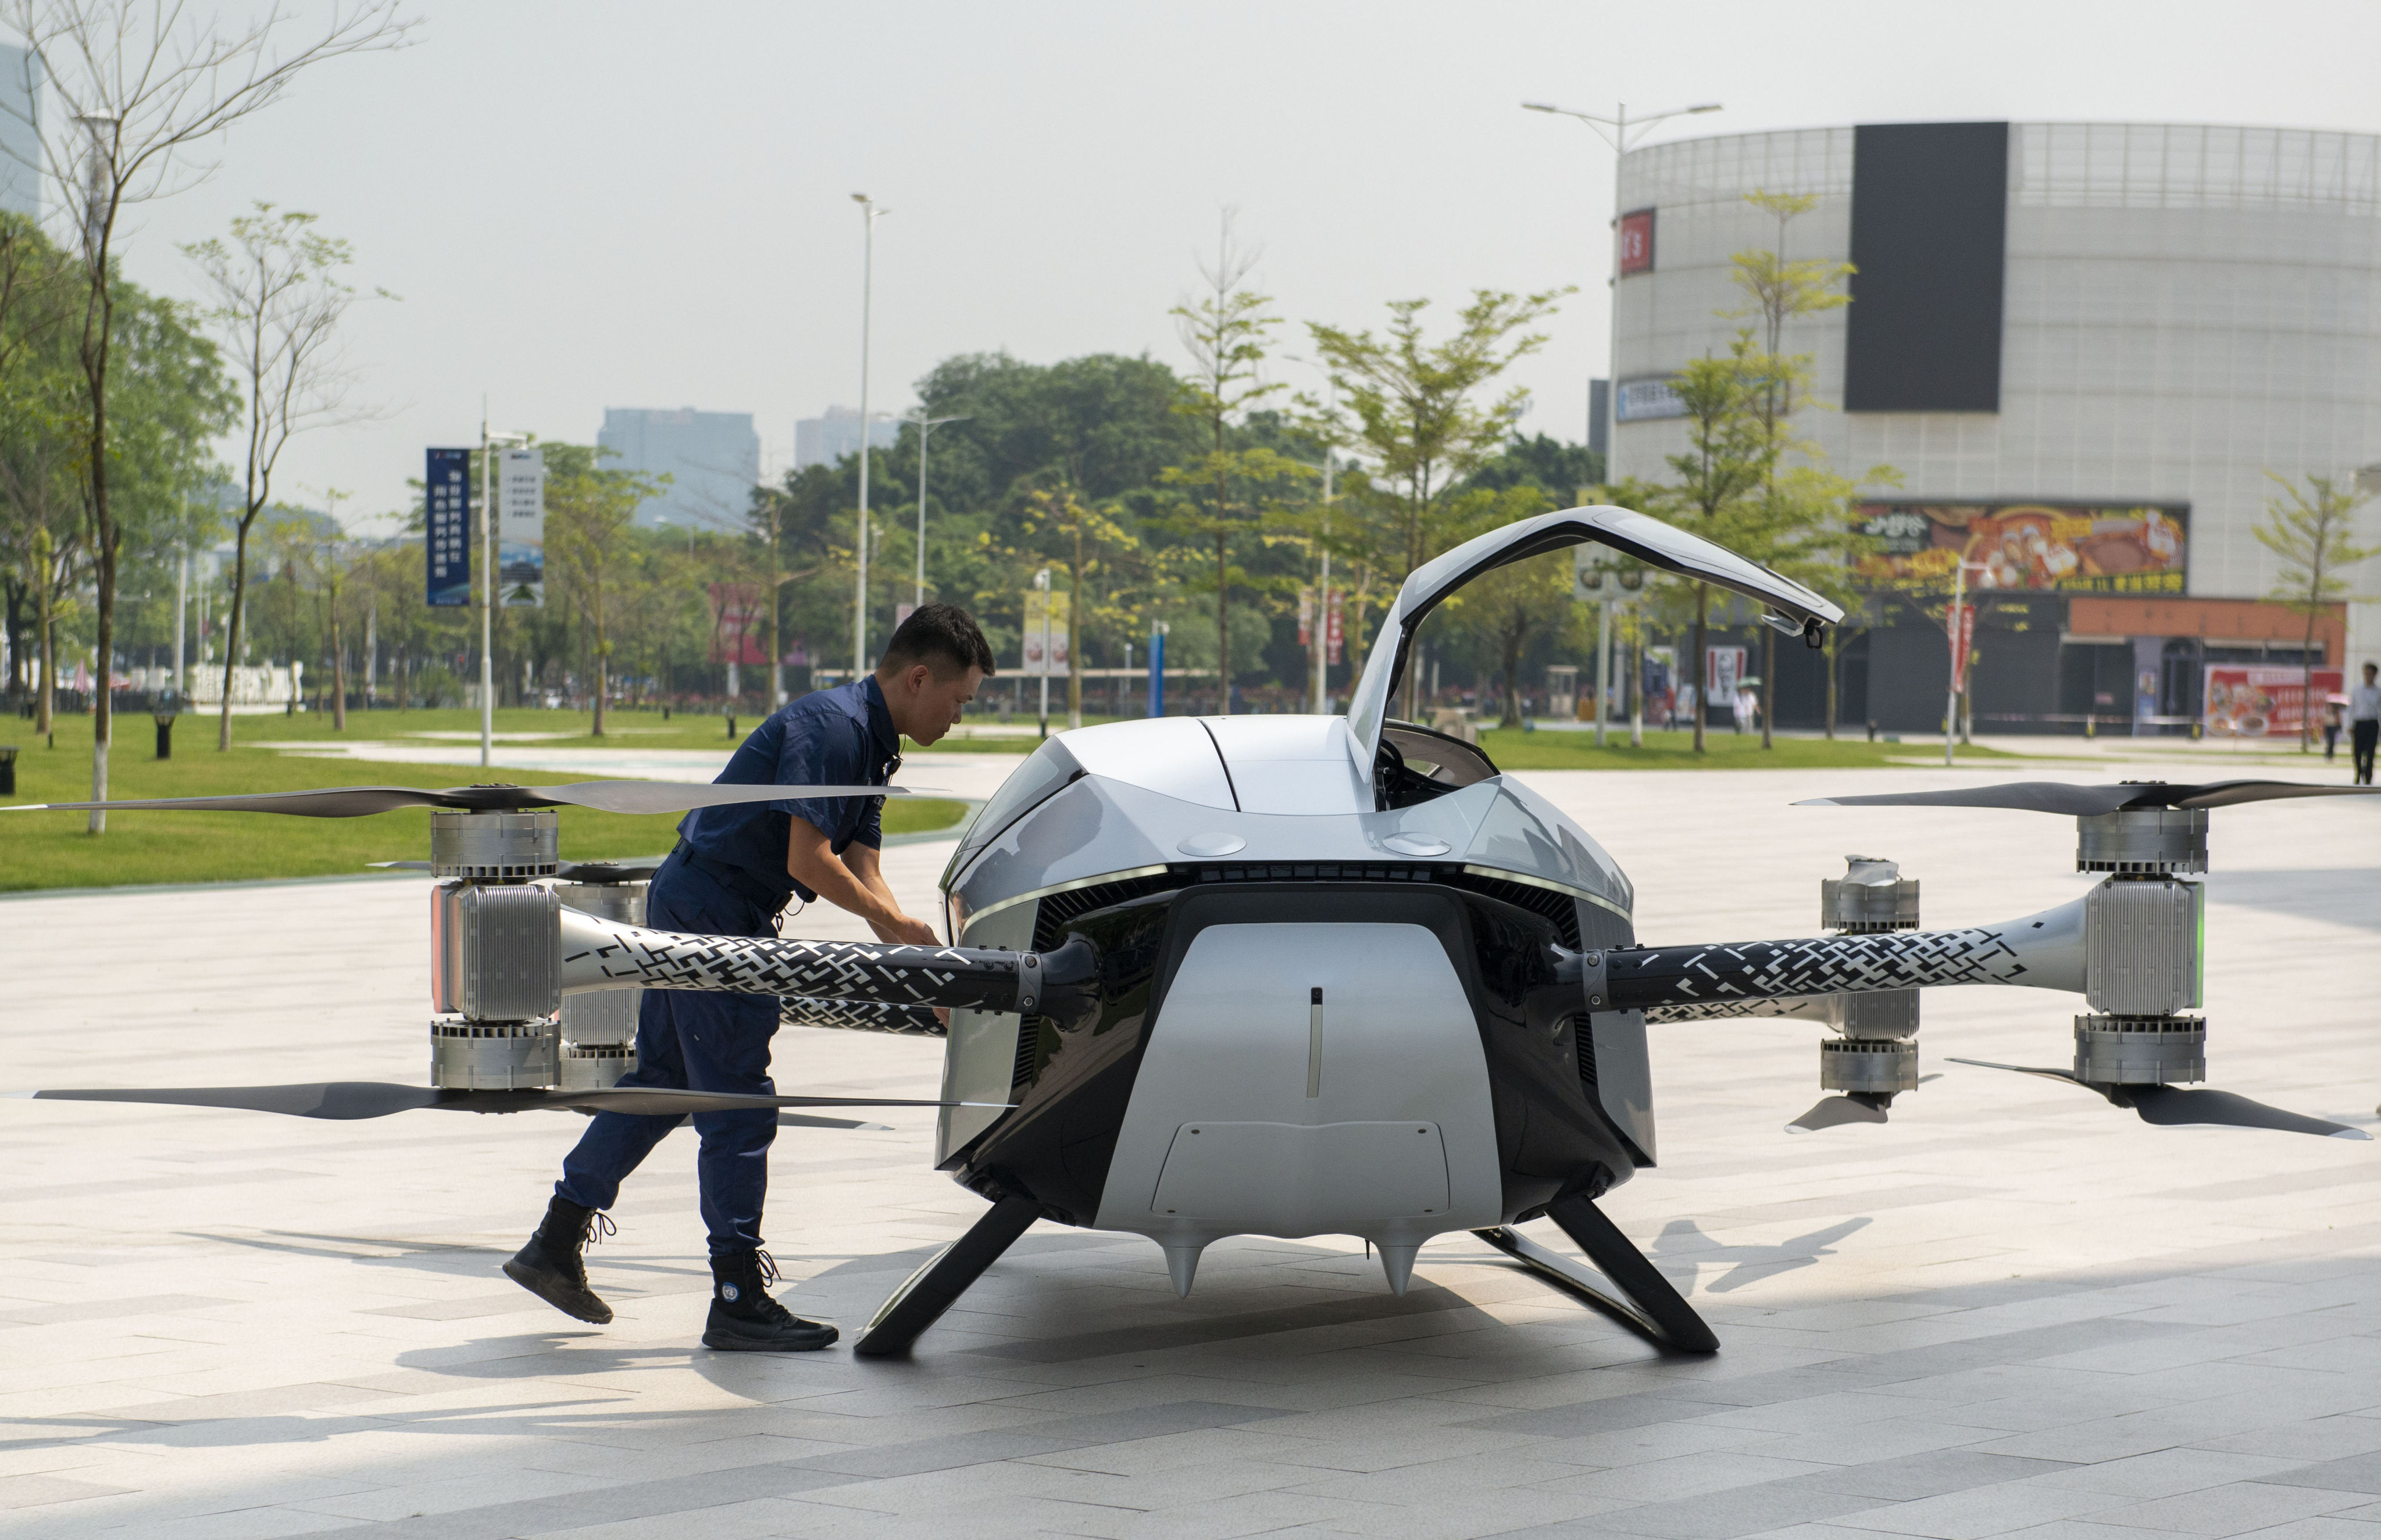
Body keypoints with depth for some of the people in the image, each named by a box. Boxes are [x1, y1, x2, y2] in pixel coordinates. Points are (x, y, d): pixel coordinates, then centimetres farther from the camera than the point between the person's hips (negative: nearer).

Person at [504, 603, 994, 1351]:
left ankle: (556, 1246, 25)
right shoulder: (832, 726, -19)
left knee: (661, 1082, 17)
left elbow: (864, 875, 11)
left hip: (686, 903, 10)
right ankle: (739, 1301, 0)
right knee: (738, 1106, -5)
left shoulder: (869, 746, 13)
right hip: (715, 912, -10)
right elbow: (810, 862, -23)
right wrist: (899, 927, -10)